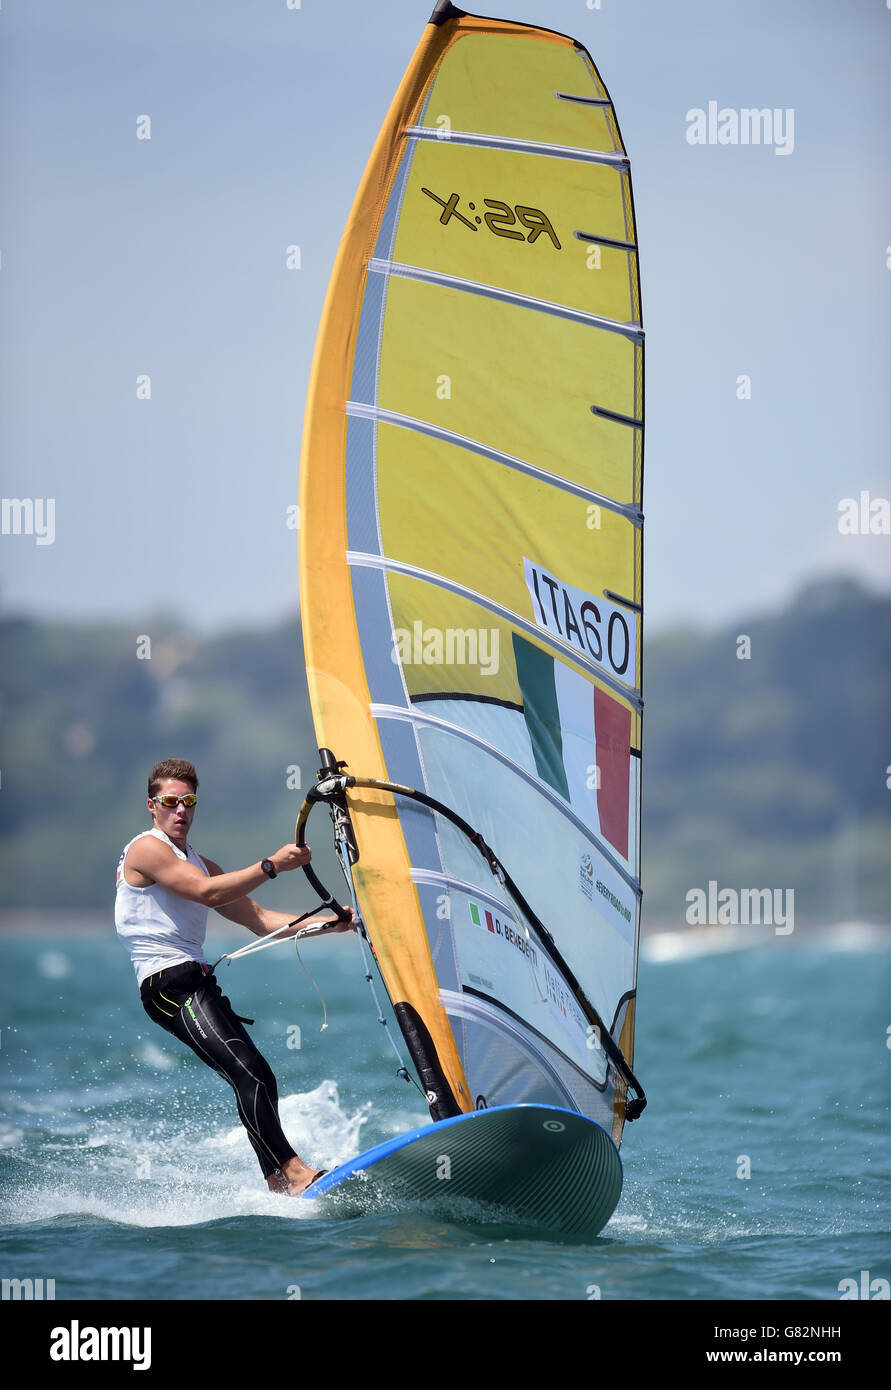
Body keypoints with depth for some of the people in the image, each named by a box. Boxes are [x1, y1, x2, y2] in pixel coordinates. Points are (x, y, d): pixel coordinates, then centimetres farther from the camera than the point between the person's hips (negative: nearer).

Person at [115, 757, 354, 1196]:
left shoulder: (199, 863, 24)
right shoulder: (146, 850, -3)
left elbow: (259, 920, 19)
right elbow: (207, 893, -17)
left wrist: (326, 923, 7)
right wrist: (271, 865, -21)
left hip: (198, 984, 10)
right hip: (167, 983, -10)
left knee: (259, 1080, 3)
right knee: (246, 1073, -21)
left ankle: (276, 1186, 2)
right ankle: (293, 1171, -29)